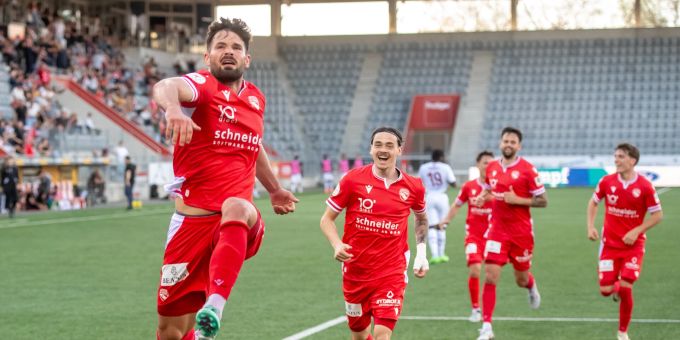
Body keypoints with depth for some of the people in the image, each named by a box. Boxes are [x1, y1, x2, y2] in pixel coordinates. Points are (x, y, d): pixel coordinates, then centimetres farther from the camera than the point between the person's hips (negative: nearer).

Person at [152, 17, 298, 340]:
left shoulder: (256, 98, 13)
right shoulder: (201, 85, -4)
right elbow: (165, 87, -30)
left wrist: (274, 189, 43)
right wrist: (172, 107, -53)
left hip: (240, 225, 2)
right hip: (194, 219, -2)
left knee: (236, 207, -38)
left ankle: (213, 309, -52)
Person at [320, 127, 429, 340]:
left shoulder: (412, 187, -1)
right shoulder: (353, 179, -6)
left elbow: (421, 218, 20)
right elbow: (327, 219, 1)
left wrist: (421, 253, 10)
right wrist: (337, 245, -18)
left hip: (392, 272, -1)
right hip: (355, 271, 1)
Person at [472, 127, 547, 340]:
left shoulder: (527, 169, -9)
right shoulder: (492, 168, 5)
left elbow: (543, 201, -8)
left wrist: (517, 200, -20)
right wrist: (481, 198, 2)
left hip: (521, 232, -2)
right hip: (497, 230, 2)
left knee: (521, 280, 12)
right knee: (490, 277, -10)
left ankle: (532, 287, 51)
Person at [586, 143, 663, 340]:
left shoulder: (645, 186, -12)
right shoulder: (607, 182, -5)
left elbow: (657, 215, -5)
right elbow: (593, 202, 12)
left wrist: (636, 231, -16)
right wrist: (591, 227, -1)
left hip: (633, 244, -2)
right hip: (610, 244, 2)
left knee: (625, 288, -11)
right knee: (605, 290, -3)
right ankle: (616, 287, 36)